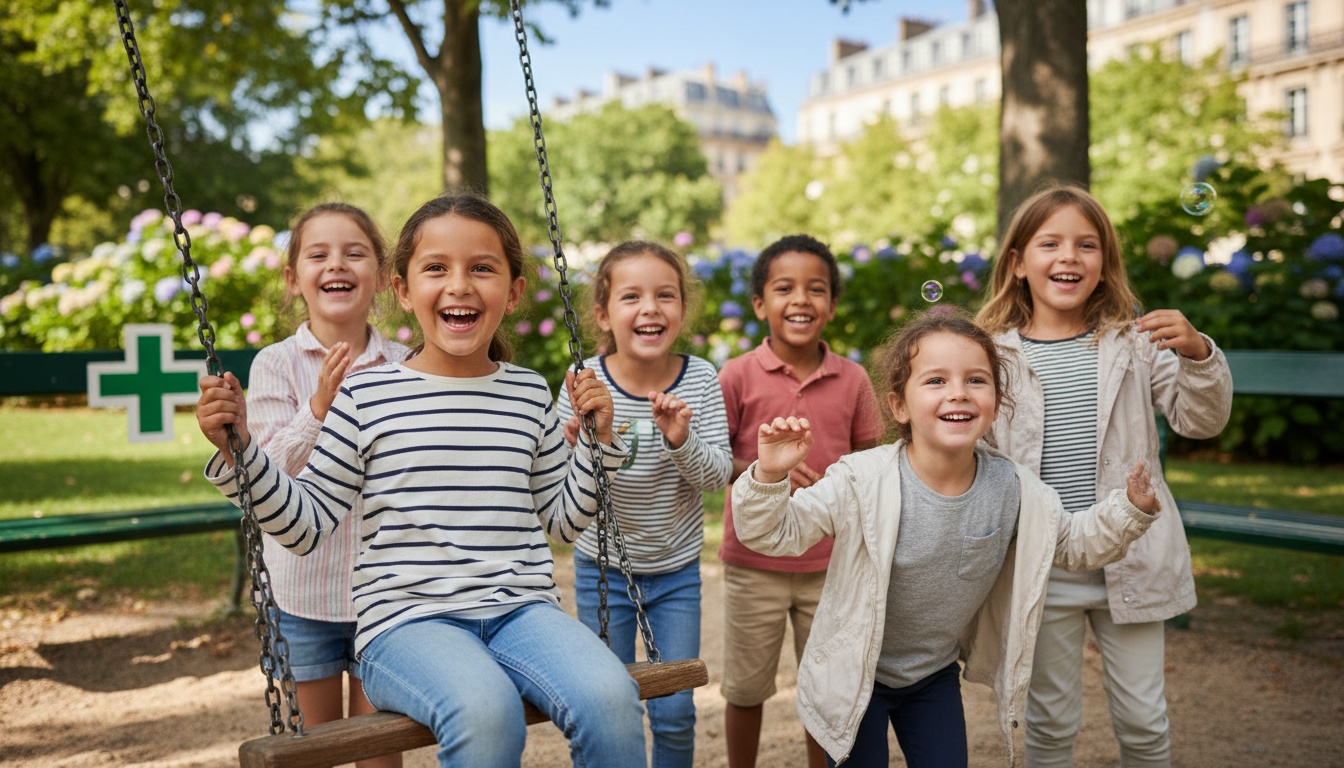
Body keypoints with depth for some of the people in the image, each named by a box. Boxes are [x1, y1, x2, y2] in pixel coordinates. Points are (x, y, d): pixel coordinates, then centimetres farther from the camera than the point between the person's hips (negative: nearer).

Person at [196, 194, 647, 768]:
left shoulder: (530, 394, 11)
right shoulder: (366, 395, 2)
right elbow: (306, 524, 5)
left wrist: (598, 440, 9)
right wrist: (237, 450, -5)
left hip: (520, 608, 3)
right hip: (407, 619, -2)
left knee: (611, 698, -28)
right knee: (485, 711, -35)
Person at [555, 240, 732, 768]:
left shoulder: (700, 379, -11)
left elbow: (718, 476, -12)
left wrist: (681, 440, -31)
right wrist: (578, 443, -32)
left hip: (677, 571, 1)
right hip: (603, 570, -1)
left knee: (675, 714, 9)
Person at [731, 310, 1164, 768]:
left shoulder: (1013, 490, -14)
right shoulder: (861, 481, -27)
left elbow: (1073, 543, 3)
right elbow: (776, 534, -24)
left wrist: (1132, 508, -11)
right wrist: (769, 477, -43)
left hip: (936, 674, 4)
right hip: (855, 673, -4)